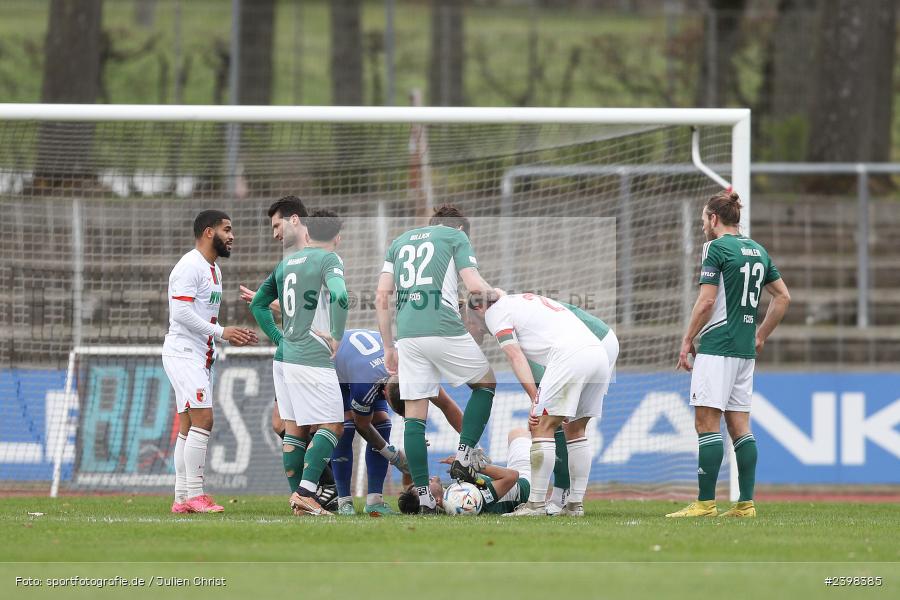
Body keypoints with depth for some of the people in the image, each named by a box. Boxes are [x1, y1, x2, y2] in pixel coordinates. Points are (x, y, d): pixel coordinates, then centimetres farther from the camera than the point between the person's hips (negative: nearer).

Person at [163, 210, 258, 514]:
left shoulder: (212, 269, 18)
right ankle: (194, 494, -15)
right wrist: (221, 332, -19)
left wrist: (234, 336, 10)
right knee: (203, 419, -15)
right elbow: (181, 312, -22)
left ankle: (182, 499, 9)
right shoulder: (190, 267, -13)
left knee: (189, 426, 8)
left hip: (201, 356, 10)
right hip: (183, 352, -10)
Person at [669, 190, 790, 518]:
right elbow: (783, 297, 18)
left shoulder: (716, 248, -8)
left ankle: (705, 503, -12)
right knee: (739, 425, 9)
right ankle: (746, 503, 5)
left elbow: (707, 300, -13)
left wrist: (687, 341, -5)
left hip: (717, 347, -8)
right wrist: (761, 336, 23)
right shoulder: (757, 250, 14)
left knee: (707, 422, -7)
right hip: (745, 350, 8)